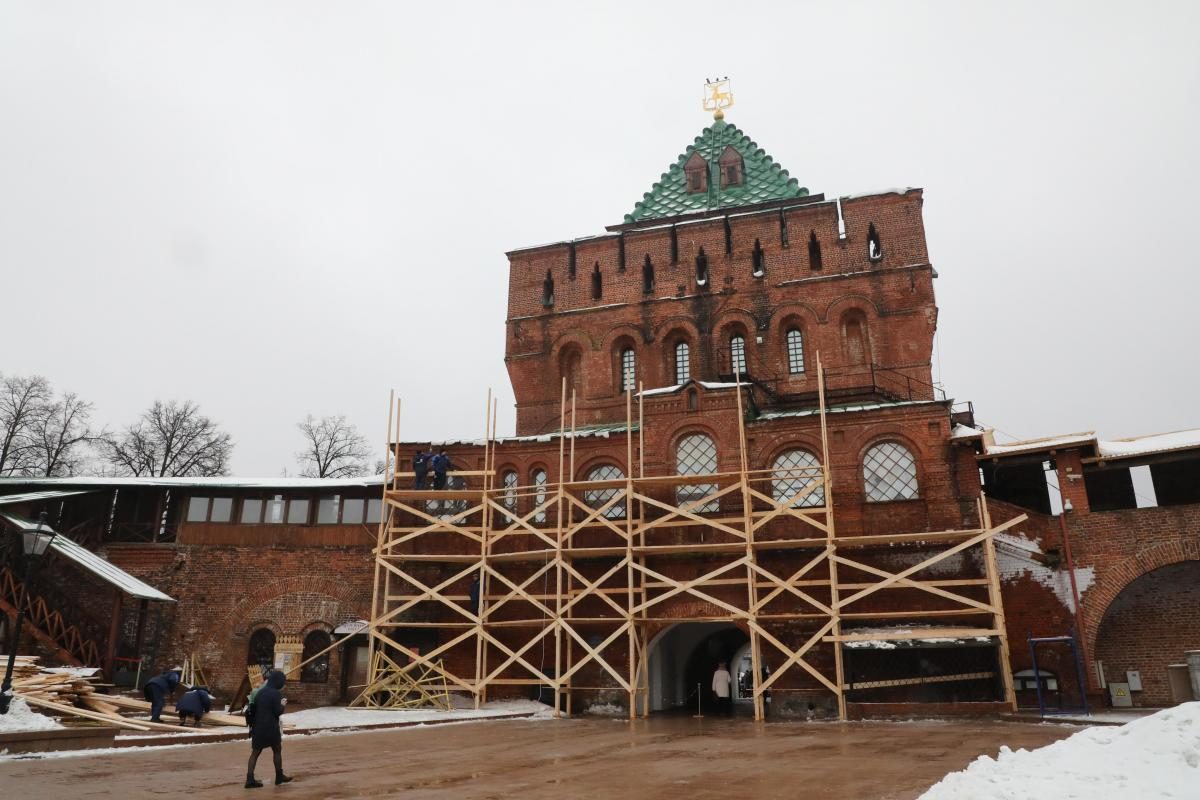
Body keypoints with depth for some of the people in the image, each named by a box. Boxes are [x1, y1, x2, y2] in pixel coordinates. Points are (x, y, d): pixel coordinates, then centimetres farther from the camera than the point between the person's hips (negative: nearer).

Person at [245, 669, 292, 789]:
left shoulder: (261, 691, 8)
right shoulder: (276, 693, -15)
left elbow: (254, 708, 11)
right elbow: (278, 712, -16)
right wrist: (282, 705, 2)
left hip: (258, 726, 6)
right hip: (270, 727, -6)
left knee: (255, 752, 7)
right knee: (277, 750, 12)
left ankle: (250, 779, 0)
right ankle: (279, 776, 21)